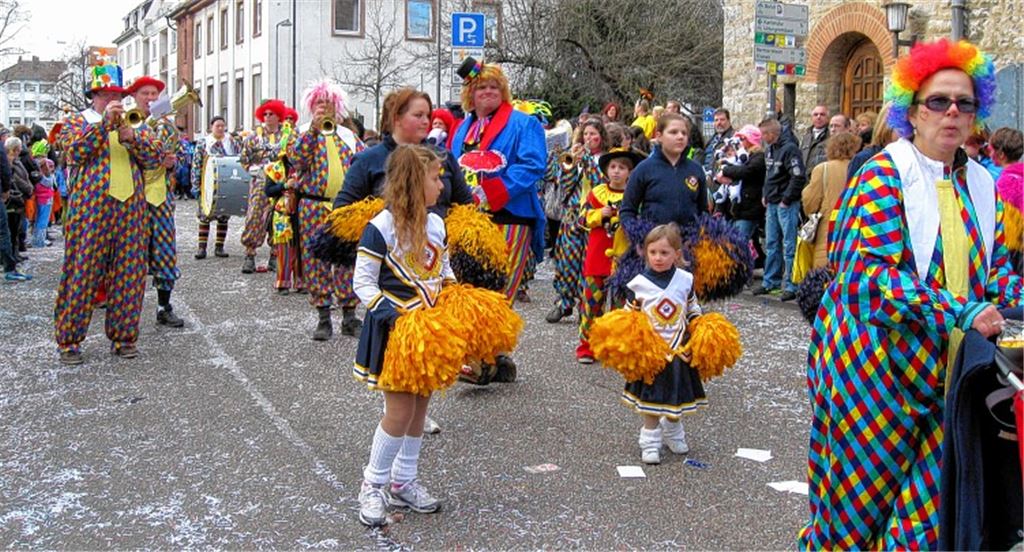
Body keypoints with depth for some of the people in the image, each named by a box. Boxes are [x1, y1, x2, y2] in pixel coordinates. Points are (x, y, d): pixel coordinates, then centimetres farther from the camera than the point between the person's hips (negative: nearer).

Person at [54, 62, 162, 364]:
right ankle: (69, 340, 7)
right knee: (82, 273, -2)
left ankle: (123, 336, 14)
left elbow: (154, 159, 6)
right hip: (90, 211, -3)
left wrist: (131, 137, -10)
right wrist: (105, 123, -17)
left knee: (128, 275, 4)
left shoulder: (134, 124, 18)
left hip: (131, 210, 3)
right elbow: (75, 151, -11)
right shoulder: (76, 121, 8)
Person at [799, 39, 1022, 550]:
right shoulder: (884, 173, -10)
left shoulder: (982, 185, 10)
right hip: (876, 366, -5)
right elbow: (871, 272, -19)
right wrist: (960, 312, -25)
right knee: (861, 502, 6)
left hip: (947, 370, 5)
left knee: (929, 506, 7)